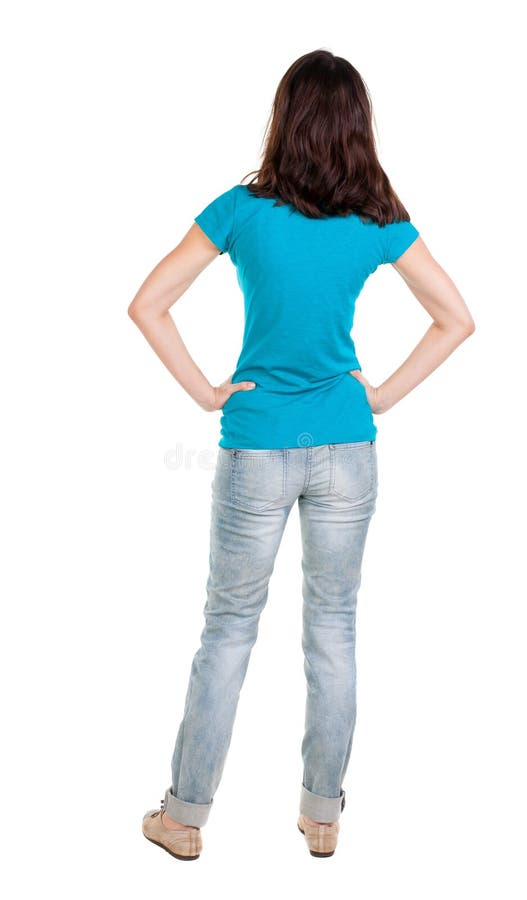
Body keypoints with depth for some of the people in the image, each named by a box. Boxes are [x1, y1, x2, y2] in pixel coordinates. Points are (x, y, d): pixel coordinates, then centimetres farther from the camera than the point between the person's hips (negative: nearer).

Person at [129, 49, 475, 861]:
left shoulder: (244, 209, -8)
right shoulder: (381, 220, -2)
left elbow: (148, 305, -10)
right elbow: (456, 319, 1)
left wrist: (204, 391, -5)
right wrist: (385, 394, 2)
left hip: (257, 448, -2)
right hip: (347, 447, 2)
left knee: (229, 628, 9)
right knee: (333, 626, 12)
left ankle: (185, 817, 20)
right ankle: (323, 814, 25)